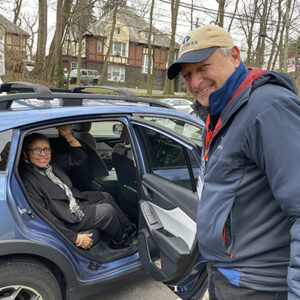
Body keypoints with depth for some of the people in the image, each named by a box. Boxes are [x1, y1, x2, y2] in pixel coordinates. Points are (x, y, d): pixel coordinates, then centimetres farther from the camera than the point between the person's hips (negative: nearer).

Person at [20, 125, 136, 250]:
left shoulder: (51, 162, 0)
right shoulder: (27, 181, -25)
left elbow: (79, 157, 10)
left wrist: (68, 135, -6)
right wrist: (75, 238, -24)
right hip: (65, 223, -9)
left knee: (106, 197, 11)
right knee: (107, 210, -10)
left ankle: (130, 230, 26)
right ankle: (121, 242, 16)